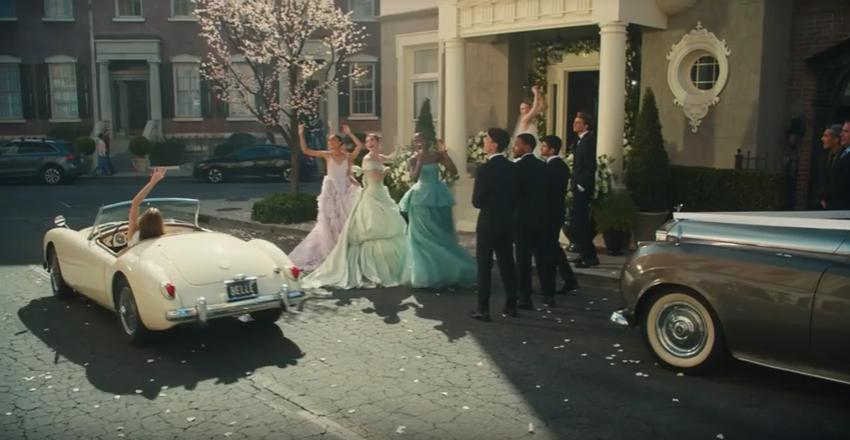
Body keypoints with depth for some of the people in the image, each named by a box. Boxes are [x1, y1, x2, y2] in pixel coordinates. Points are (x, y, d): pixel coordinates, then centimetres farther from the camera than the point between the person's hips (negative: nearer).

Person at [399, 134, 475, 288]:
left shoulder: (436, 155, -1)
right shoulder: (414, 159, -4)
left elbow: (454, 171, -8)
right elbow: (414, 177, -21)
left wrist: (444, 153, -13)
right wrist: (420, 160, -23)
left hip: (438, 196, 2)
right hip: (422, 198, -2)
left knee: (442, 233, 12)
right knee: (425, 236, 4)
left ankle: (446, 271, 27)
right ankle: (428, 273, 14)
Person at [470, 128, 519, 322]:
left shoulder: (485, 169, -17)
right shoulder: (513, 167, 2)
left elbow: (476, 201, -13)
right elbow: (516, 196, 7)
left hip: (488, 223, -6)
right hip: (507, 223, 6)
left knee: (484, 266, 1)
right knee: (507, 264, 14)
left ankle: (483, 309, 3)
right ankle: (511, 305, 21)